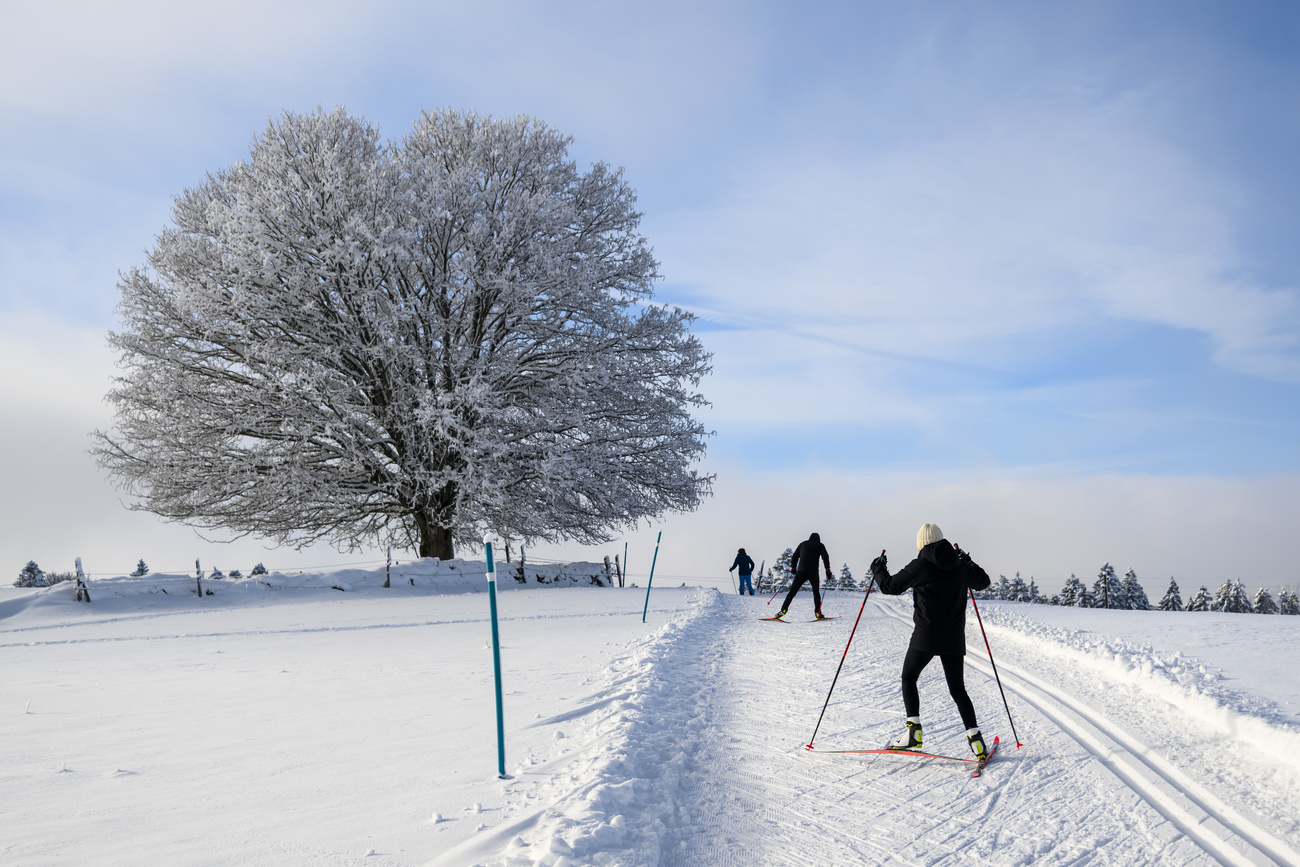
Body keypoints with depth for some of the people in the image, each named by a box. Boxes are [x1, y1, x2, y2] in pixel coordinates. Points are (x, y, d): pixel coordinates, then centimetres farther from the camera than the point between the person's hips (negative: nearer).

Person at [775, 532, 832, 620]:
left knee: (792, 591, 4)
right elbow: (825, 557, -1)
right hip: (813, 572, -1)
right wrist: (828, 570, -4)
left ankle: (783, 610, -6)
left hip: (801, 572, 1)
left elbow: (794, 557, 18)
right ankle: (818, 613, 7)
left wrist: (793, 568, 28)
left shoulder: (803, 544, 19)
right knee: (816, 592, 15)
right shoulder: (820, 545, 12)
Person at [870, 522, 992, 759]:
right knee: (958, 689, 12)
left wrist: (878, 569, 21)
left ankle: (914, 730, 4)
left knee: (908, 678, 14)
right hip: (954, 639, 4)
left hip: (926, 636, -4)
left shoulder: (919, 566, -6)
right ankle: (975, 737, 1)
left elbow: (890, 587, 3)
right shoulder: (960, 566, 6)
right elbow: (983, 581, 25)